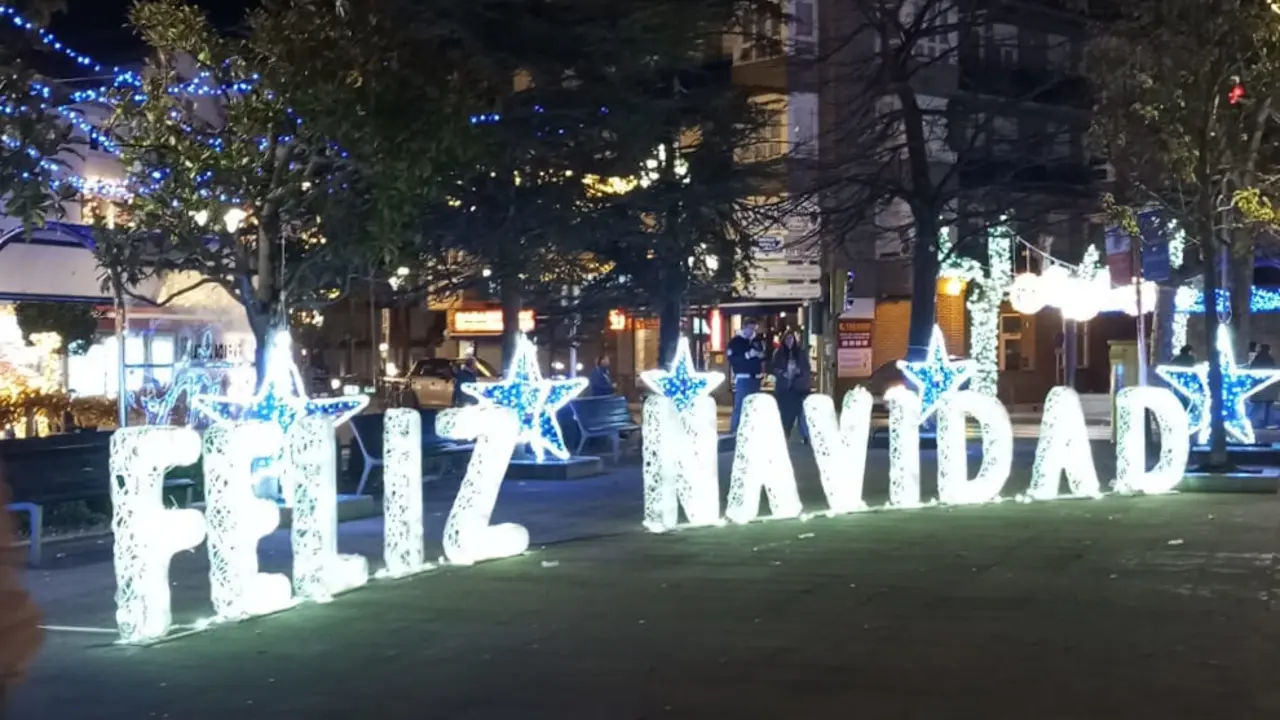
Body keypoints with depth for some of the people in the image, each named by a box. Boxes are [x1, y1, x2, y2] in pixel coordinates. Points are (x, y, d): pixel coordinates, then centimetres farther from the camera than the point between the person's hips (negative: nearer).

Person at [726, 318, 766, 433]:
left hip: (755, 378, 6)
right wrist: (747, 355, -21)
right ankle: (734, 432, -7)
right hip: (742, 378, -6)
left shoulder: (757, 341, 13)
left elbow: (763, 356, 24)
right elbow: (732, 359, -12)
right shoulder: (736, 341, -2)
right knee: (740, 406, -10)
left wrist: (762, 355, 0)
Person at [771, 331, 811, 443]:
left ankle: (805, 436, -6)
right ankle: (783, 437, 3)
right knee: (784, 413, -3)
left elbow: (807, 369, 7)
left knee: (801, 411, -8)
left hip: (798, 387, -1)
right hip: (783, 388, 1)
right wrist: (780, 373, -10)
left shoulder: (801, 353, 7)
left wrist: (799, 371, -12)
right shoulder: (779, 354, 8)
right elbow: (772, 368, 7)